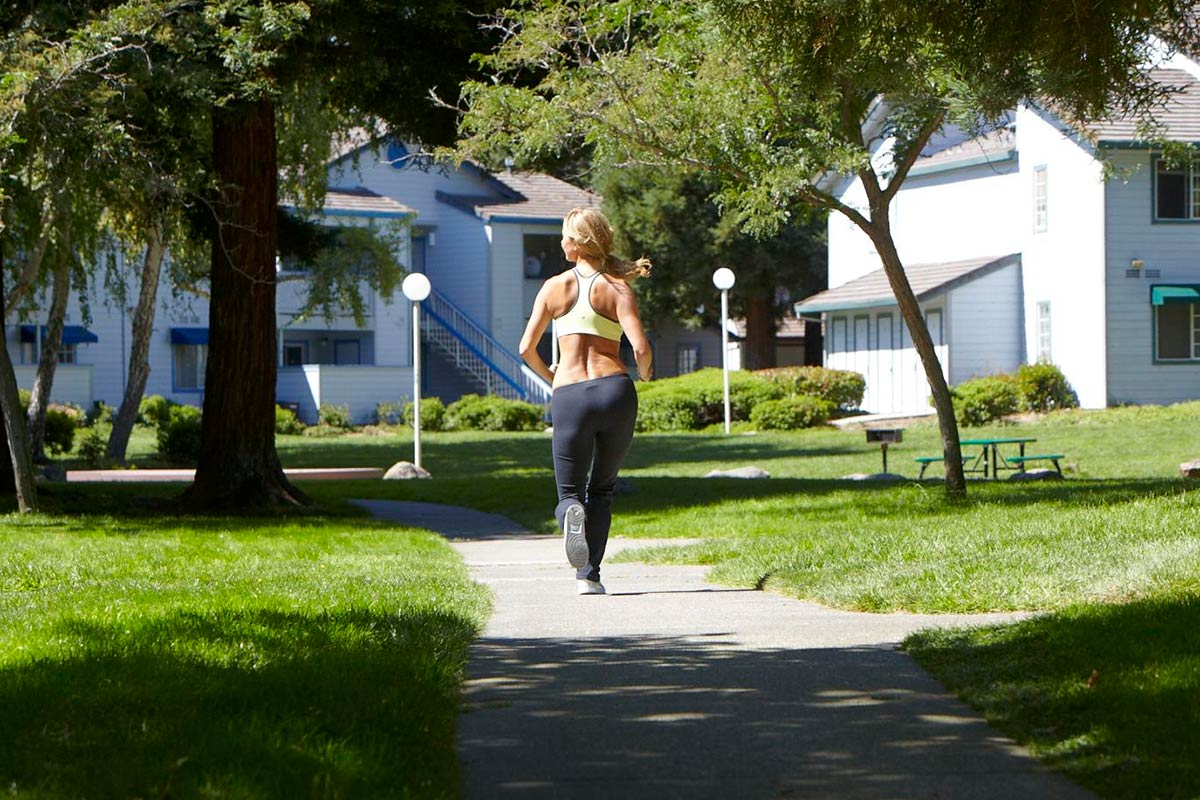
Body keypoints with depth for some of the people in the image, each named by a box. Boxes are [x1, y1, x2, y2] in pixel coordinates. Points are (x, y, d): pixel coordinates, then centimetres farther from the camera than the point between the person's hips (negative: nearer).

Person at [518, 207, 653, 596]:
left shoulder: (554, 287, 6)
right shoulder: (618, 289, 2)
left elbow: (527, 348, 3)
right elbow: (641, 348, -9)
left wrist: (547, 373, 24)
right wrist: (645, 373, 13)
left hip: (569, 395, 0)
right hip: (615, 390, 0)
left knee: (570, 491, 12)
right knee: (601, 489, 18)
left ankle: (572, 513, -25)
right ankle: (589, 575, 7)